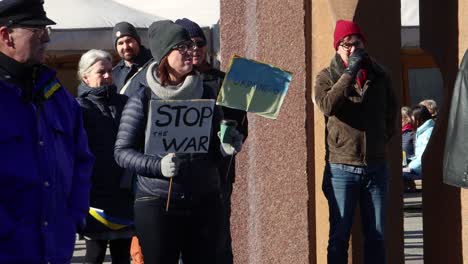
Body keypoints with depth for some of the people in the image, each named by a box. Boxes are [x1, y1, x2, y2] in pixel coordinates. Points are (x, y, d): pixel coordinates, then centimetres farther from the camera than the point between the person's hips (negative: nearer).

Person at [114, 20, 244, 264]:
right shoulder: (143, 98, -3)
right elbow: (122, 151, -4)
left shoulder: (205, 94, 8)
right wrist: (158, 165, -20)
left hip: (204, 202, 3)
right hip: (157, 204, -3)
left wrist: (226, 147, -6)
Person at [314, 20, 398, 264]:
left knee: (376, 236, 7)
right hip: (342, 168, -3)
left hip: (375, 167, 3)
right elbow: (327, 105, -20)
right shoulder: (327, 76, 0)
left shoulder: (379, 76, 10)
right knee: (339, 236, 0)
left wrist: (384, 137, 12)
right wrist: (350, 72, -20)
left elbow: (391, 111, 23)